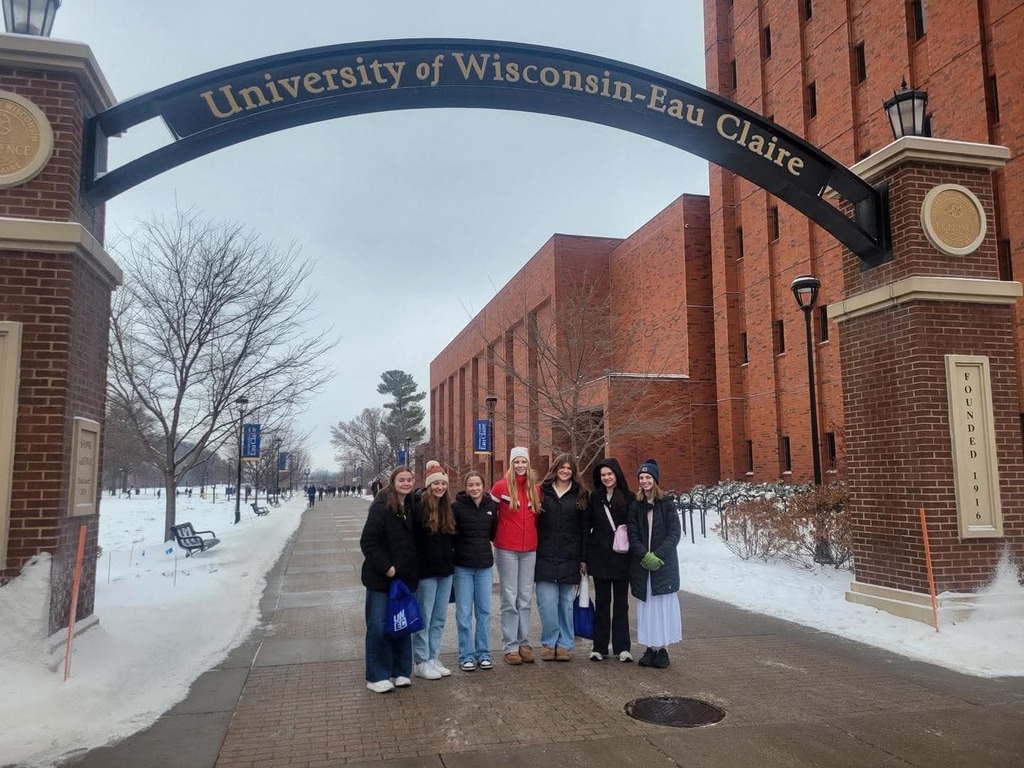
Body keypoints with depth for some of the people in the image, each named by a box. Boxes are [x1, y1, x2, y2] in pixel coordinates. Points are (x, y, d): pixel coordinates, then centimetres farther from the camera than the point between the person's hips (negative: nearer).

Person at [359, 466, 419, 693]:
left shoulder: (412, 507, 6)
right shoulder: (381, 508, -14)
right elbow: (367, 542, -16)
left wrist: (412, 570, 7)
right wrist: (386, 567, -18)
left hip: (405, 577, 6)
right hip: (381, 578, -6)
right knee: (378, 626, 0)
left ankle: (400, 672, 23)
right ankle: (377, 677, 12)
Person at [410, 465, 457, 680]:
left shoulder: (448, 509, 8)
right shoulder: (418, 507, -13)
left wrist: (449, 558, 6)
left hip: (445, 570, 7)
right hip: (426, 571, -6)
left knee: (439, 619, 13)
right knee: (424, 619, 2)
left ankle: (434, 658, 24)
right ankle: (421, 662, 13)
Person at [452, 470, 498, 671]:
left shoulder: (491, 506, 2)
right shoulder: (457, 506, -8)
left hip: (485, 565, 3)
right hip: (462, 566, -3)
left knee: (484, 611, 8)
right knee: (464, 612, 3)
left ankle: (483, 653, 20)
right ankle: (466, 655, 14)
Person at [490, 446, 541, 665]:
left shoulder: (535, 489, 8)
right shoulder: (501, 486, -5)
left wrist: (531, 535, 12)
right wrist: (496, 535, 6)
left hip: (529, 549, 4)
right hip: (506, 549, -4)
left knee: (525, 598, 9)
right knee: (510, 599, -1)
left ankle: (524, 643, 17)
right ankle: (510, 646, 6)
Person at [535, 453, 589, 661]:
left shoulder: (581, 495, 8)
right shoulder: (542, 491, 6)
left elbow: (584, 528, 7)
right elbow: (533, 521, 5)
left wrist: (584, 557, 2)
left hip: (570, 558, 1)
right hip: (545, 557, 0)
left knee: (567, 603, 7)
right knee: (547, 602, -3)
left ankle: (565, 644, 17)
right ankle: (549, 643, 10)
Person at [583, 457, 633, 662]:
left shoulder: (628, 498, 1)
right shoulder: (595, 498, 3)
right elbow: (587, 527, 4)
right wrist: (584, 557, 1)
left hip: (621, 557, -1)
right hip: (599, 556, 1)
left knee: (621, 602, 6)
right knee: (602, 601, 7)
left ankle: (622, 647, 12)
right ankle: (599, 647, 13)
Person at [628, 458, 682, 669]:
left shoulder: (666, 504, -1)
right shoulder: (635, 506, 5)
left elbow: (675, 533, -6)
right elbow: (633, 536, 0)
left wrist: (657, 555, -15)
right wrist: (645, 556, -15)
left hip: (664, 564, -2)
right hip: (642, 565, 2)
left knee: (664, 605, 0)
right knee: (646, 606, 5)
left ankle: (663, 648, 8)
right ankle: (651, 647, 13)